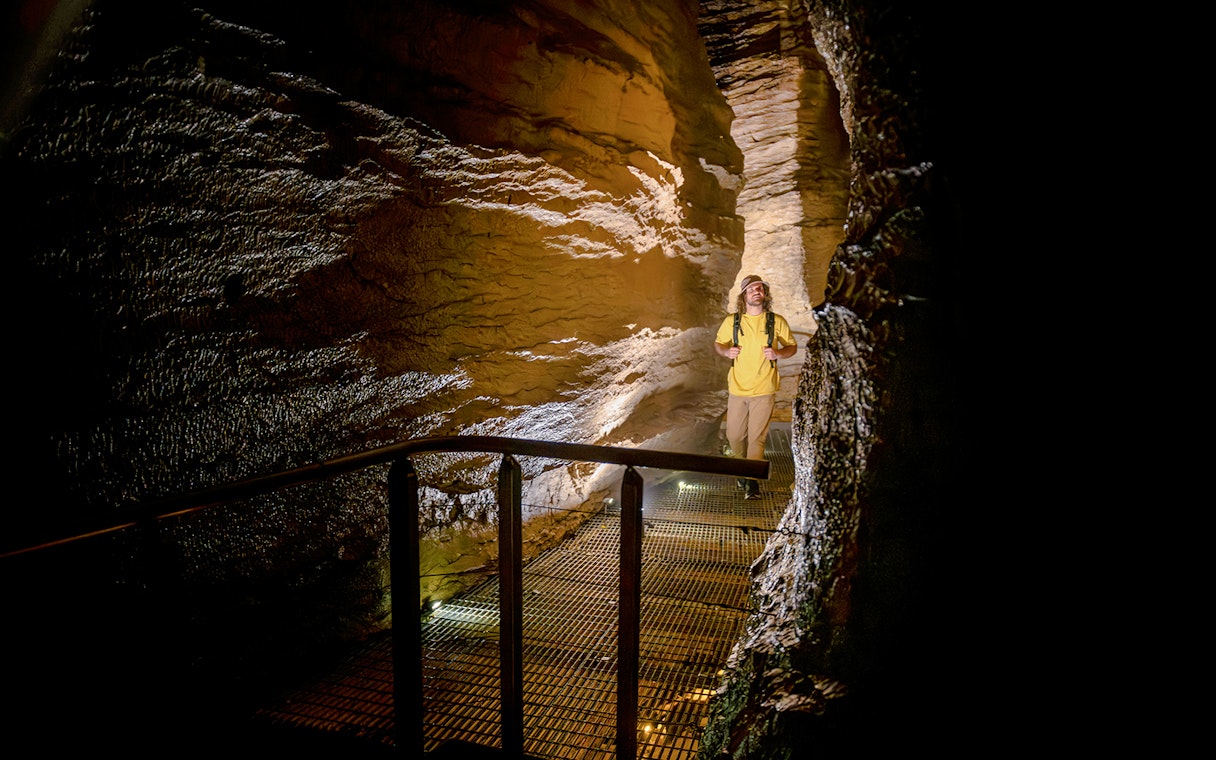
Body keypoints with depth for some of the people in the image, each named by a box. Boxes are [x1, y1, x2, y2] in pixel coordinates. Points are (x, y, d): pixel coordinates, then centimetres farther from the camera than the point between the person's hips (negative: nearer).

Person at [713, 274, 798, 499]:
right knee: (734, 435, 10)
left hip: (764, 390, -2)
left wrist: (778, 354, -13)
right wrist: (726, 351, -9)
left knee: (756, 437, -2)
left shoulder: (777, 321, -2)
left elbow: (792, 346, 8)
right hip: (737, 388, 2)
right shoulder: (731, 321, 0)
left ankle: (753, 481, 10)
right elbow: (718, 343, 13)